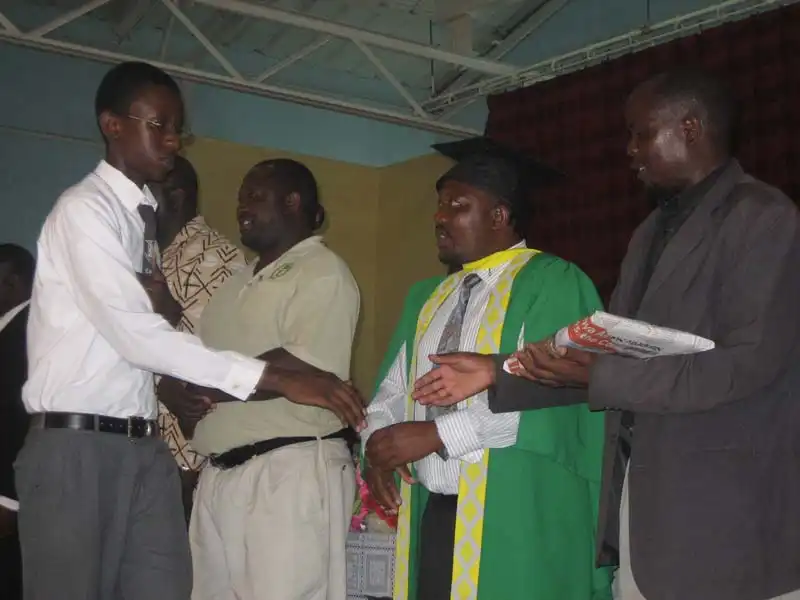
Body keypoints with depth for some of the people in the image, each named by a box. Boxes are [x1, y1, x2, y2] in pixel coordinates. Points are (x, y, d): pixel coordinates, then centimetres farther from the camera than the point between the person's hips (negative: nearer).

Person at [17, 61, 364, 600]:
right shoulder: (84, 210, -10)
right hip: (77, 445, -7)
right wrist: (277, 378, -25)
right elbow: (137, 333, -22)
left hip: (144, 446, 7)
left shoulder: (143, 216, 14)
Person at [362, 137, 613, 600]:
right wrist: (378, 447, -5)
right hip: (429, 514, 6)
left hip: (514, 522, -6)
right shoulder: (427, 297, 17)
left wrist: (438, 433, -17)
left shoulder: (554, 284, -7)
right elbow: (394, 388, 16)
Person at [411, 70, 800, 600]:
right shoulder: (652, 233, 19)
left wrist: (601, 375, -20)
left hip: (724, 508, -7)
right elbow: (610, 356, 19)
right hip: (639, 495, 7)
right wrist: (498, 374, 11)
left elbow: (751, 361, -18)